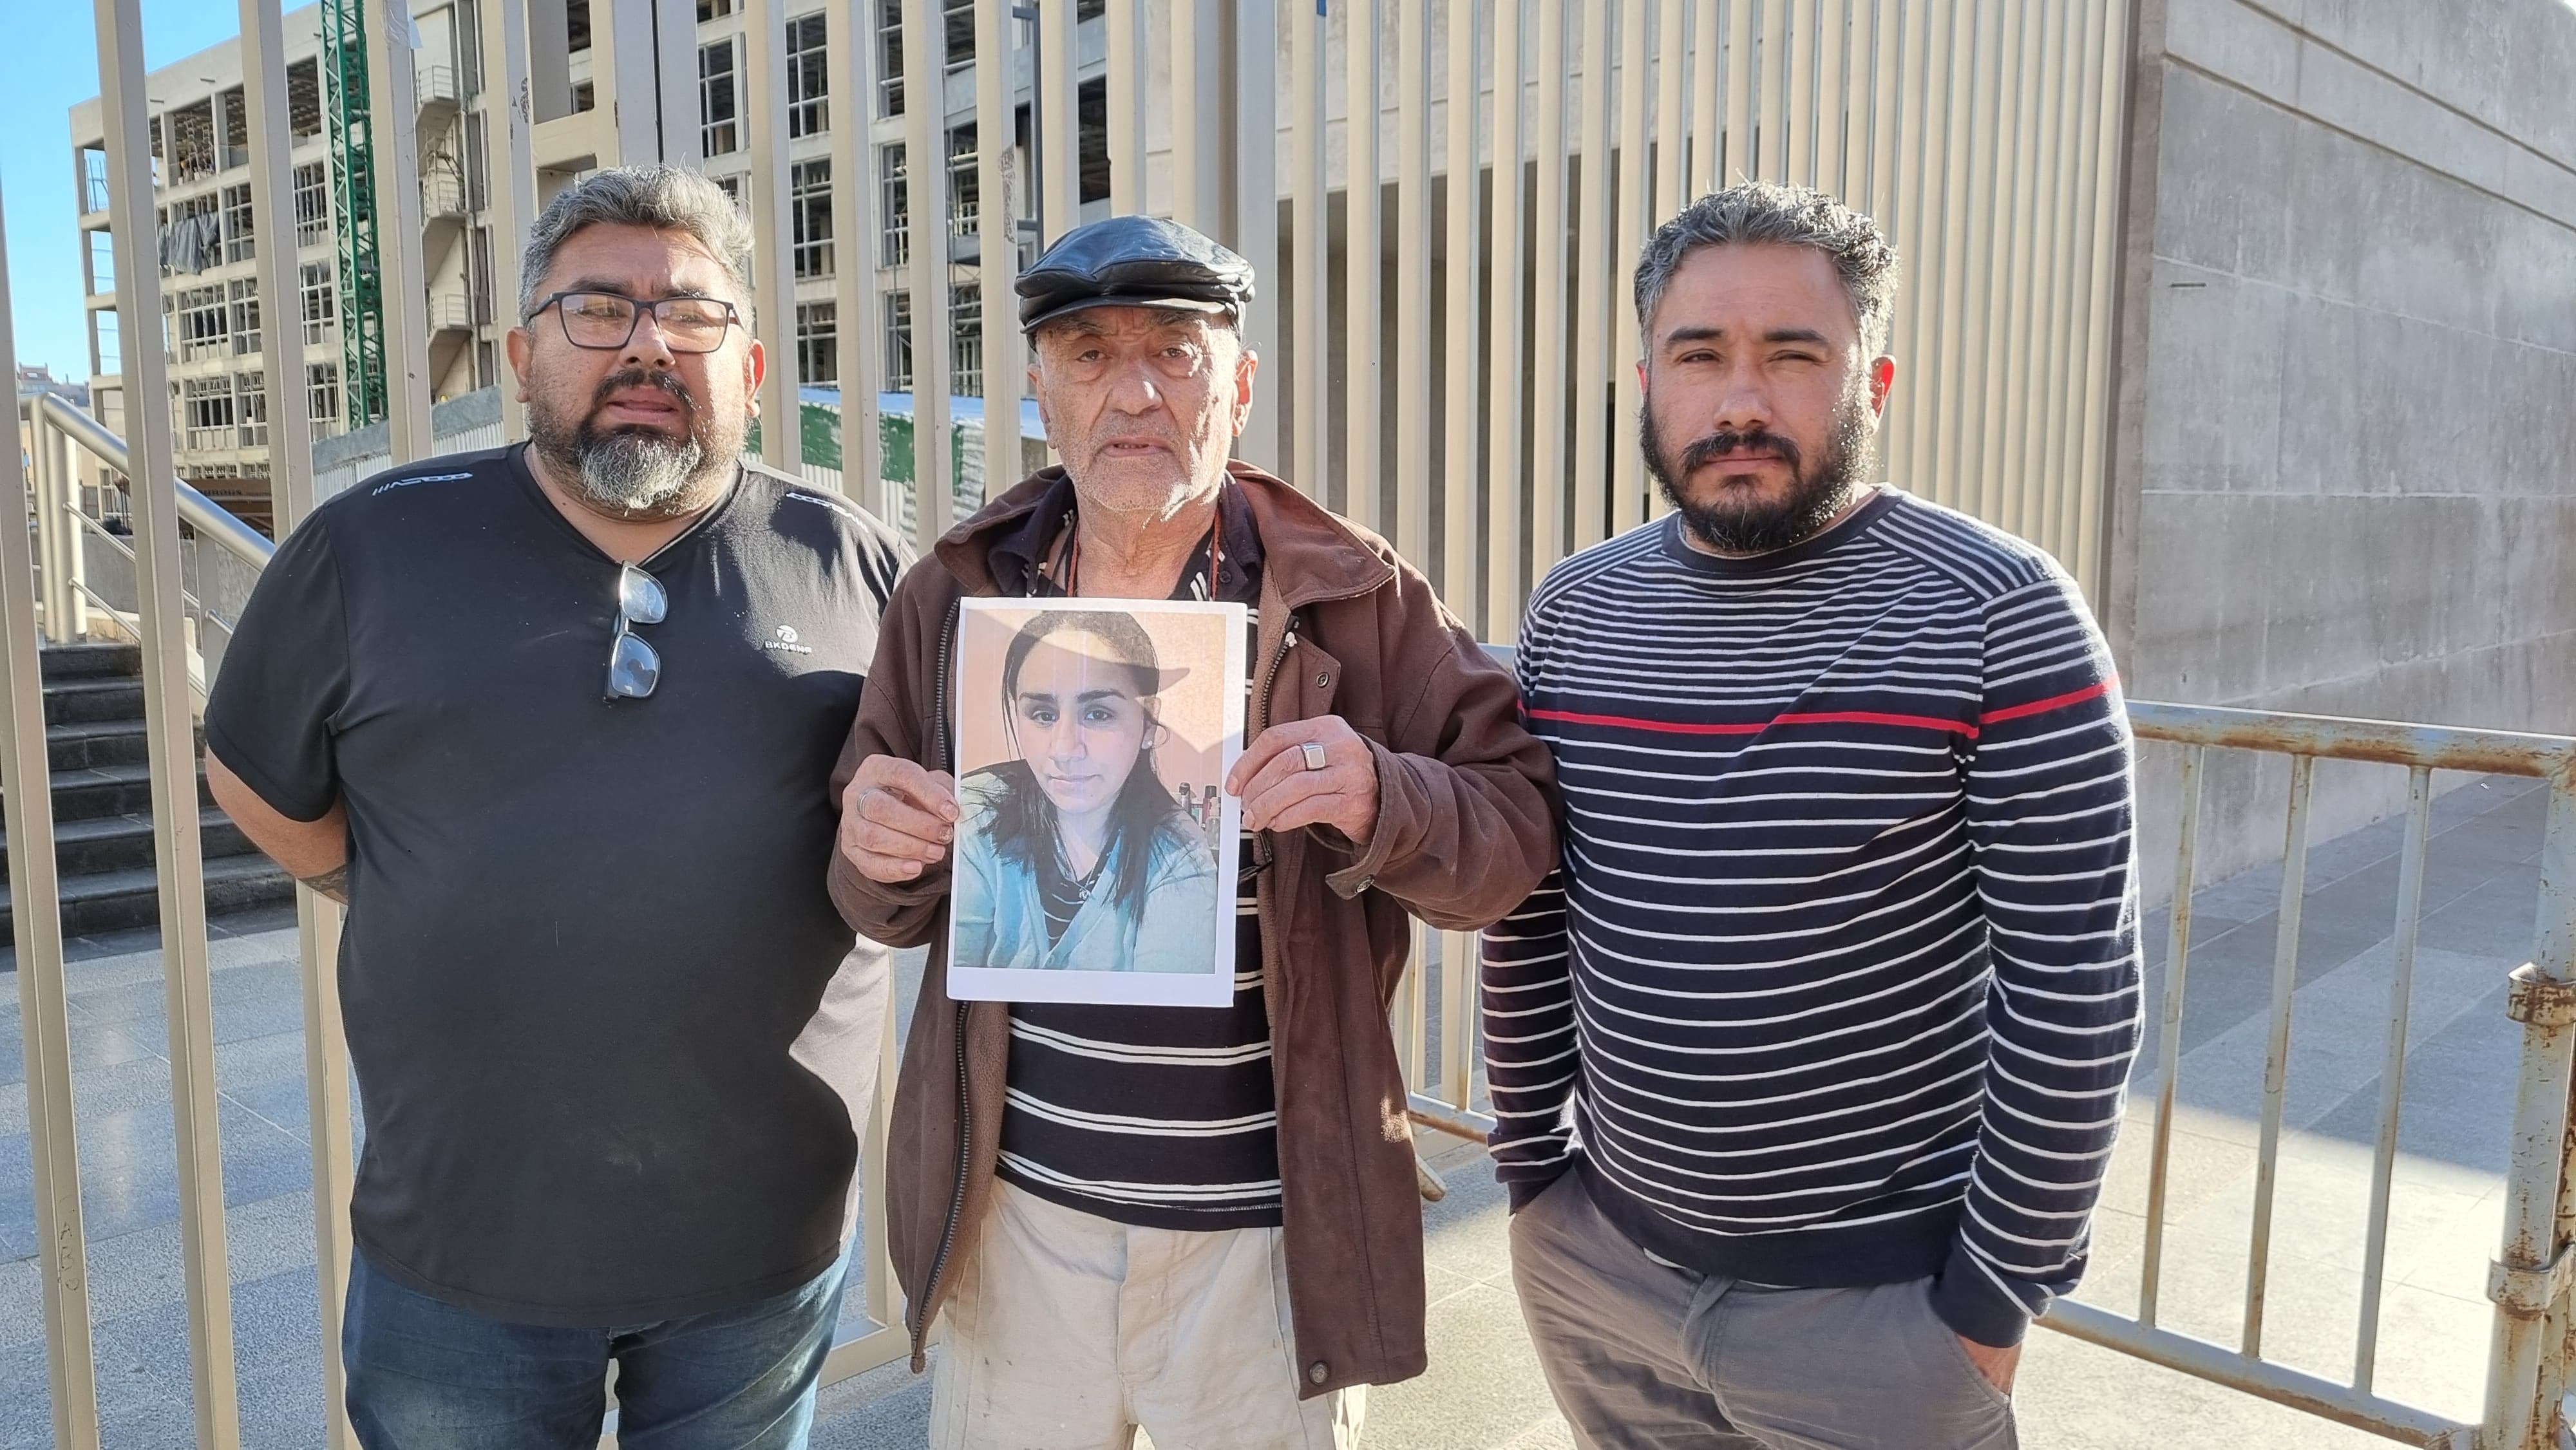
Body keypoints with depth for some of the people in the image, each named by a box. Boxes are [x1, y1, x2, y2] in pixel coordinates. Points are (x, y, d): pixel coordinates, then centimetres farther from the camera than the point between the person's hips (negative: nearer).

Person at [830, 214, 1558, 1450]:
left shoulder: (1358, 594, -6)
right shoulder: (955, 594, 2)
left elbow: (1515, 830, -6)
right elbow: (890, 905, 10)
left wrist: (1380, 801, -26)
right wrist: (881, 854, -13)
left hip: (1269, 1233, -2)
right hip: (1010, 1214, 2)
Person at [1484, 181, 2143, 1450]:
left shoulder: (1999, 615, -13)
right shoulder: (1572, 611, 0)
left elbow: (2073, 987, -13)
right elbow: (1525, 922, 6)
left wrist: (1997, 1288, -10)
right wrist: (1528, 1164, 7)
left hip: (1876, 1303, -3)